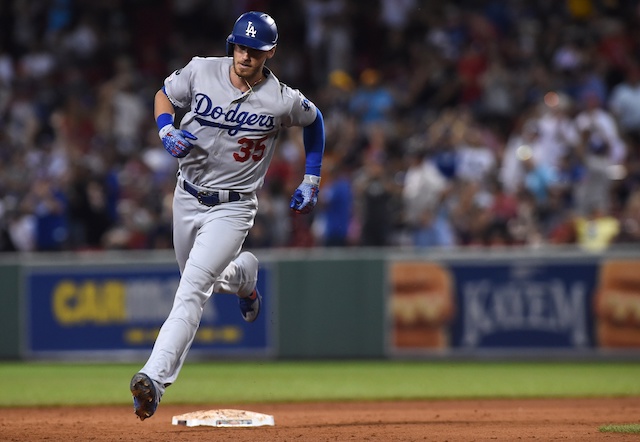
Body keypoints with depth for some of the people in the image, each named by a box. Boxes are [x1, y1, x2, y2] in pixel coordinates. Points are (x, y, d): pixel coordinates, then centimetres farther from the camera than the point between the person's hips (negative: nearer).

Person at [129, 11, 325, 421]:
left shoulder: (283, 101, -14)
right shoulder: (201, 71, -9)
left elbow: (314, 121, 7)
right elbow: (164, 95, 8)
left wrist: (312, 180, 8)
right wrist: (168, 131, -13)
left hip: (232, 207, -5)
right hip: (187, 198, 5)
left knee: (191, 291, -20)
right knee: (205, 279, 24)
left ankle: (155, 380, -31)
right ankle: (242, 273, 59)